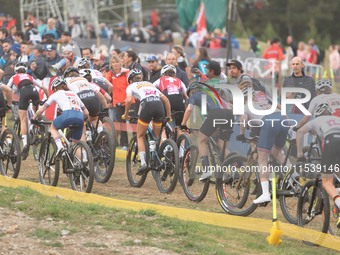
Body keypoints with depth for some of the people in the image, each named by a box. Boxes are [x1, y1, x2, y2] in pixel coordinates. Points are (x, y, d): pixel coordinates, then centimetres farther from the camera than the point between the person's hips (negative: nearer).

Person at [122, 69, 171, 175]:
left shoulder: (131, 86, 21)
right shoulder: (150, 84, 35)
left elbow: (128, 100, 0)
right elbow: (166, 100, 28)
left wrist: (126, 114, 14)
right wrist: (169, 116, 32)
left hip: (147, 106, -4)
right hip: (159, 106, 4)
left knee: (140, 137, 11)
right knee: (157, 137, 20)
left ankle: (143, 163, -4)